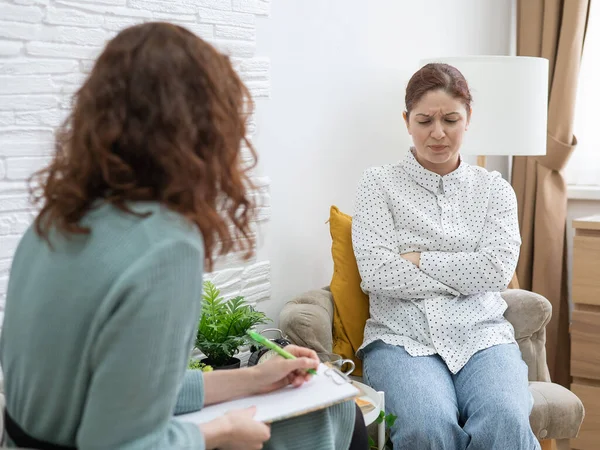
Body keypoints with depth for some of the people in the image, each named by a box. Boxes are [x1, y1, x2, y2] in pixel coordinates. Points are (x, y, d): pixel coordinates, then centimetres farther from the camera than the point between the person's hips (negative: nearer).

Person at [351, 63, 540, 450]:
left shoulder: (494, 189, 14)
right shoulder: (380, 184, 7)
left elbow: (498, 270, -1)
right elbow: (377, 273, -6)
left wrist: (418, 259, -3)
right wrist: (465, 275, -2)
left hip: (481, 335, 2)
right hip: (403, 338, -1)